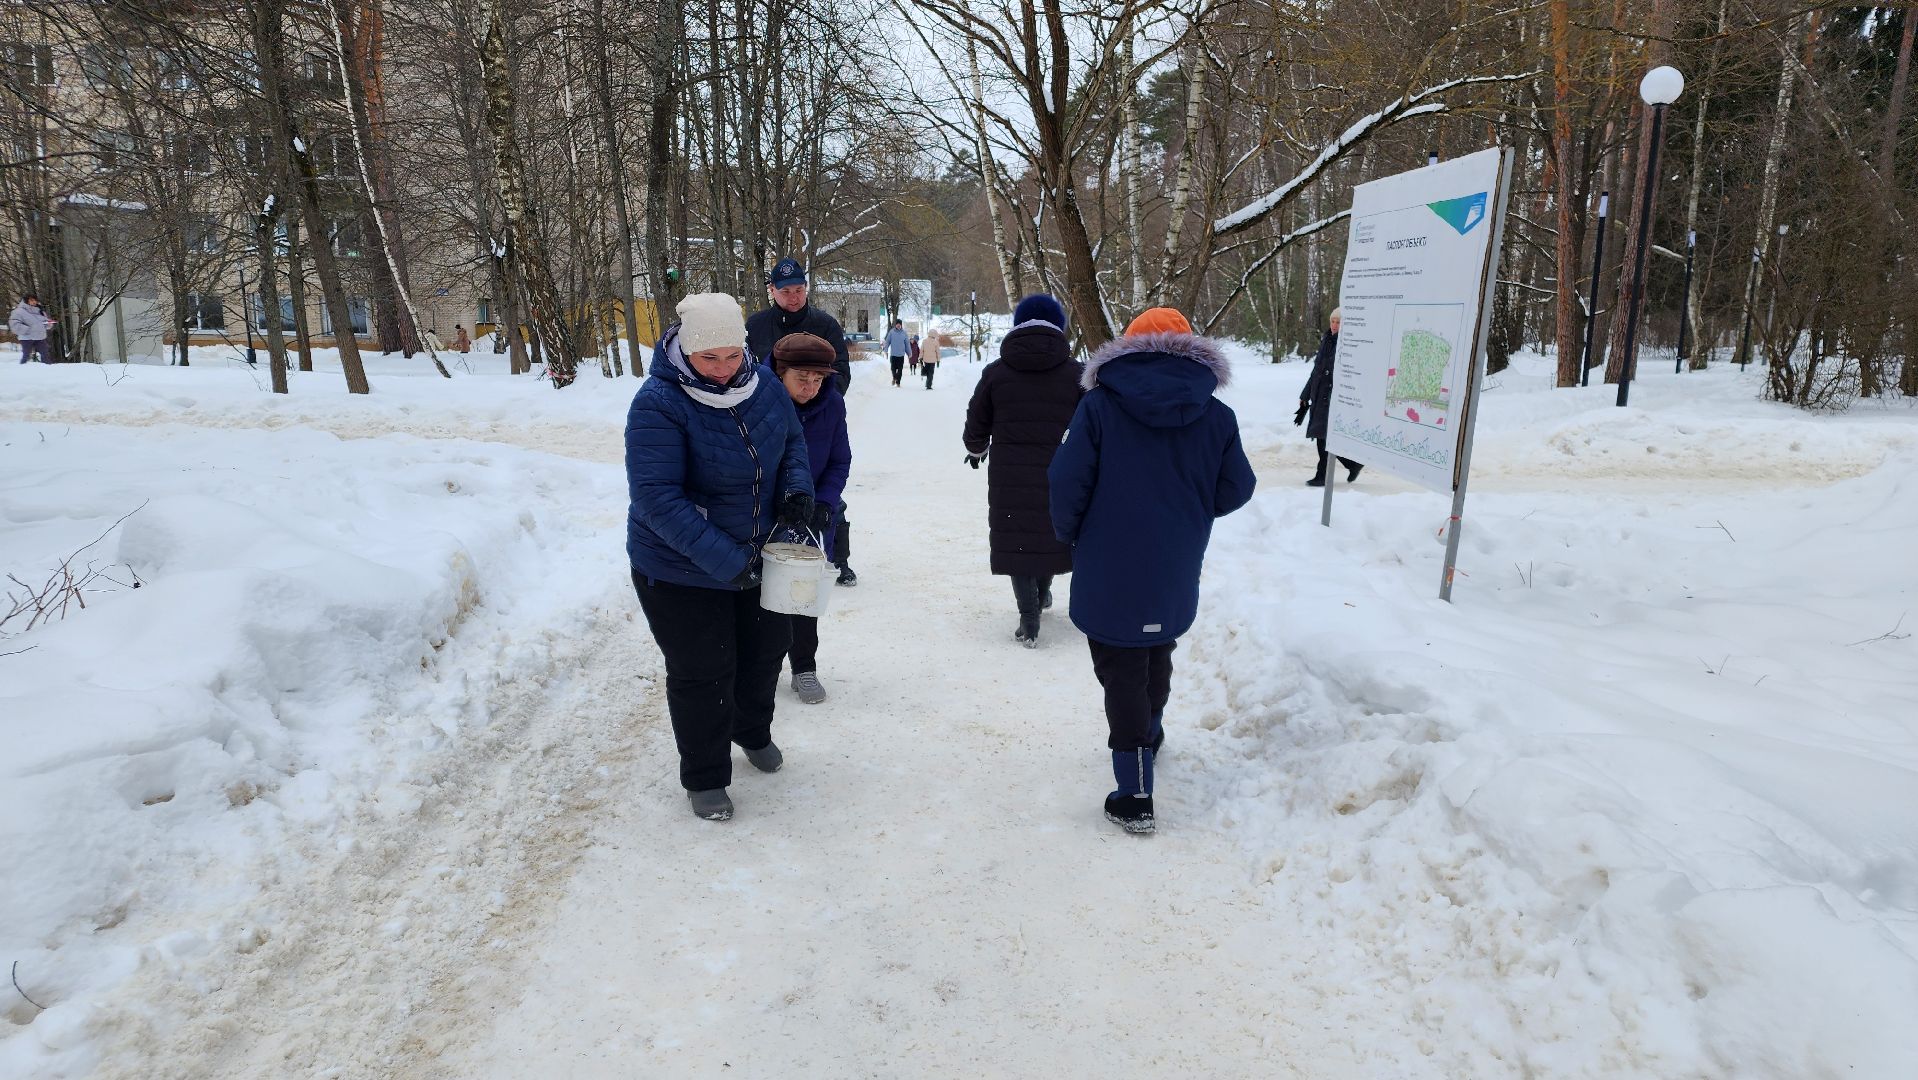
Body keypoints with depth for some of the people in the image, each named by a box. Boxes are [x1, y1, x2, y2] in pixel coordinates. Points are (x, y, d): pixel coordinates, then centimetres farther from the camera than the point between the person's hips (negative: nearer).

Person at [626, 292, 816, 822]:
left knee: (767, 647, 22)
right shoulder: (659, 404, -25)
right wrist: (724, 560, -33)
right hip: (680, 570, -6)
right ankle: (704, 778, 29)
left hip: (759, 558, 6)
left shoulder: (763, 383, -7)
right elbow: (657, 498, -29)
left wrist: (797, 486, -9)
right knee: (702, 674, 6)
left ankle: (753, 731, 51)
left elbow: (793, 439, 11)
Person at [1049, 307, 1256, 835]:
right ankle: (1148, 734, 49)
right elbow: (1234, 492, 1)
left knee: (1122, 674, 4)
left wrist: (1068, 532, 5)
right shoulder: (1217, 417, -2)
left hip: (1108, 575, -4)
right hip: (1175, 578, 4)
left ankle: (1134, 795, 3)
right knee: (1157, 660, 26)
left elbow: (1067, 482, -13)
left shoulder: (1099, 405, -10)